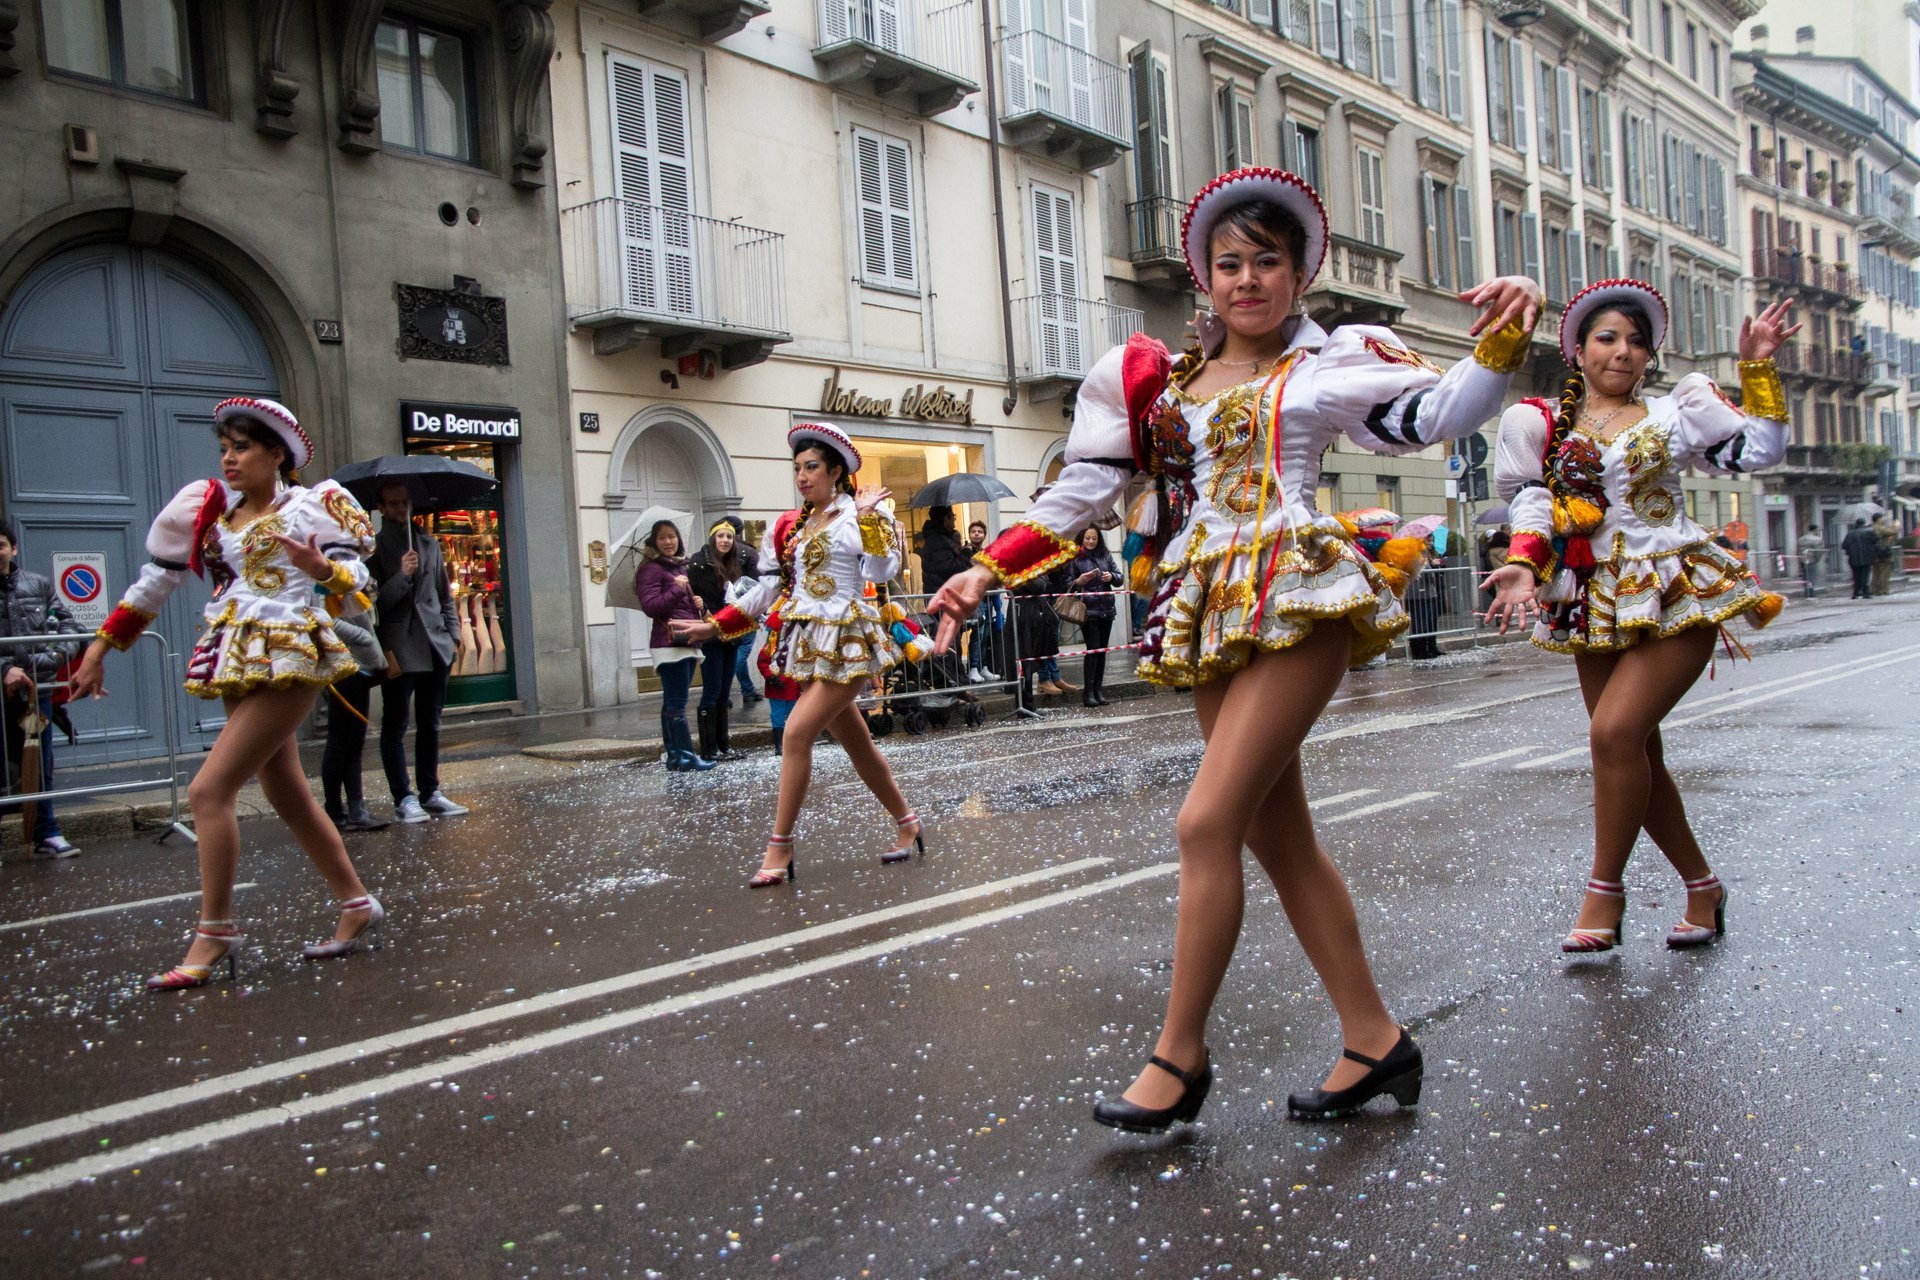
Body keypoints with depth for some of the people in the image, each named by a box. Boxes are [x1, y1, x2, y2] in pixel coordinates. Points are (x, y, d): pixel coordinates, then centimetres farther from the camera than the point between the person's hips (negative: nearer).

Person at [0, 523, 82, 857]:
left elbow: (68, 626, 7)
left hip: (37, 689, 2)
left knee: (40, 766, 7)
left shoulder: (39, 585, 7)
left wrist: (47, 660, -7)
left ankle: (46, 835, 14)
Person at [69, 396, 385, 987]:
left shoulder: (312, 506, -2)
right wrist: (100, 647, 19)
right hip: (237, 666, 7)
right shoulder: (212, 514, 14)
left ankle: (215, 932, -3)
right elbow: (157, 579, 19)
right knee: (288, 797, 10)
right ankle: (358, 906, 21)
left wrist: (322, 570, -29)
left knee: (209, 789, -13)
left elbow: (359, 585, -8)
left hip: (287, 660, -7)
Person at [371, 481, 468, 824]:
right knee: (395, 726, 0)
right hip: (399, 650, -5)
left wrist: (453, 636, 7)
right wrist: (402, 576, -19)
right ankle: (404, 799, 4)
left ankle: (430, 794, 18)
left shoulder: (429, 544, 16)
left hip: (434, 647, 5)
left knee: (430, 725, 11)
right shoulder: (374, 548, 0)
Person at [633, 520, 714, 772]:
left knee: (672, 703, 10)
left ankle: (674, 756, 11)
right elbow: (650, 607, -16)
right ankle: (686, 756, -11)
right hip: (670, 643, -8)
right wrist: (677, 589, -13)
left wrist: (698, 603, 11)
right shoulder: (651, 569, -5)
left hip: (687, 642, 8)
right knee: (677, 703, -10)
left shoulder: (682, 566, 20)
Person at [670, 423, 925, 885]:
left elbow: (881, 574, -15)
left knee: (796, 734, -14)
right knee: (855, 741, 12)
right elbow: (768, 588, 15)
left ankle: (780, 849, -6)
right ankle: (907, 823, 27)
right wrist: (714, 626, 12)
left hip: (846, 641, -7)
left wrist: (867, 518, -19)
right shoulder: (789, 525, 13)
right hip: (808, 642, 7)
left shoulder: (861, 514, -4)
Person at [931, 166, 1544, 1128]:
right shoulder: (1160, 380, 17)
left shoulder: (1330, 360, 8)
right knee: (1278, 835, 8)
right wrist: (990, 571, 8)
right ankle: (1373, 1038, 20)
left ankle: (1180, 1055, 1)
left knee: (1207, 821, -13)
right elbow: (1084, 491, 15)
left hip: (1297, 595, -6)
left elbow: (1440, 413, -4)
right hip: (1210, 614, 6)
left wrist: (1504, 338, -20)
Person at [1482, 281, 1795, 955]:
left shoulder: (1672, 412, 9)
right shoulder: (1548, 425, 11)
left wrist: (1756, 367, 4)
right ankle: (1702, 886, 25)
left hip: (1674, 594, -3)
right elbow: (1533, 503, 3)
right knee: (1634, 752, 6)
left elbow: (1760, 448, 10)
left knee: (1616, 730, -20)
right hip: (1598, 606, 3)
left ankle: (1605, 888, -6)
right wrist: (1522, 565, -14)